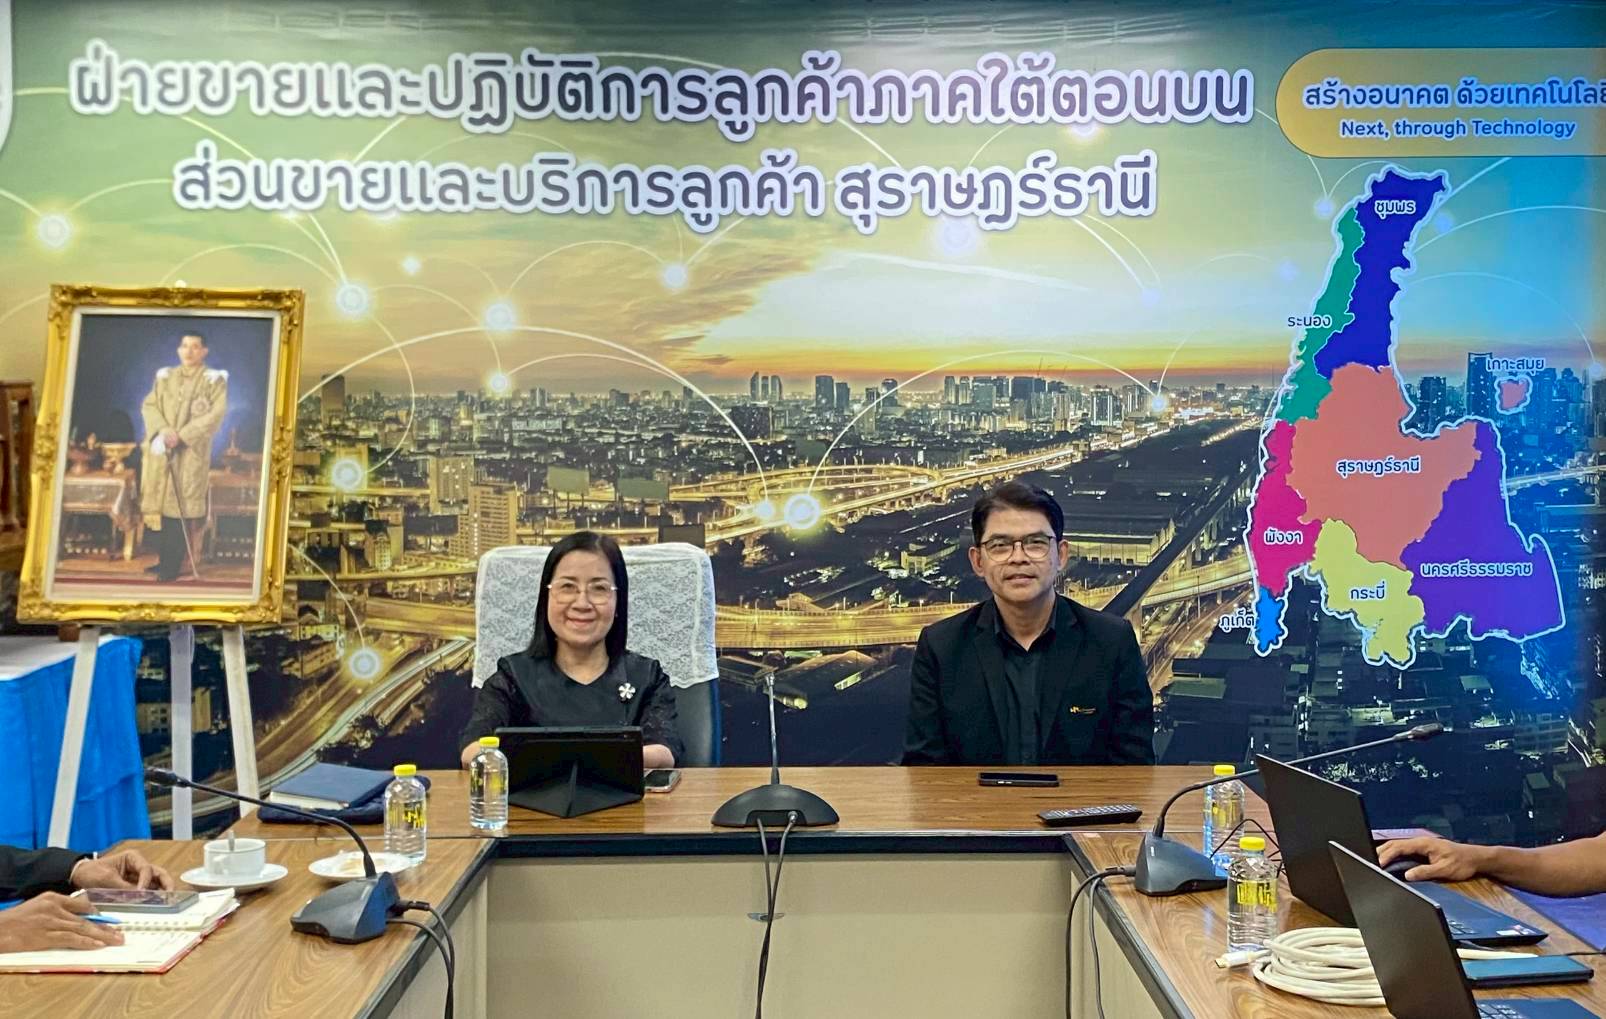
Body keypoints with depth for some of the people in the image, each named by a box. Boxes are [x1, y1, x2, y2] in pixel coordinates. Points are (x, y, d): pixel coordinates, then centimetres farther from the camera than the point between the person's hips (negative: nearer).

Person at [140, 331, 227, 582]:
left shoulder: (214, 380, 1)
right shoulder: (164, 377, 14)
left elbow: (216, 414, -9)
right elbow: (148, 405, 7)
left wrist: (182, 435, -16)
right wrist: (162, 429, -13)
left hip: (192, 451, -4)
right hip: (162, 450, 5)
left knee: (183, 504, -8)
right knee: (161, 502, 4)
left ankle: (177, 564, -5)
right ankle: (164, 558, 12)